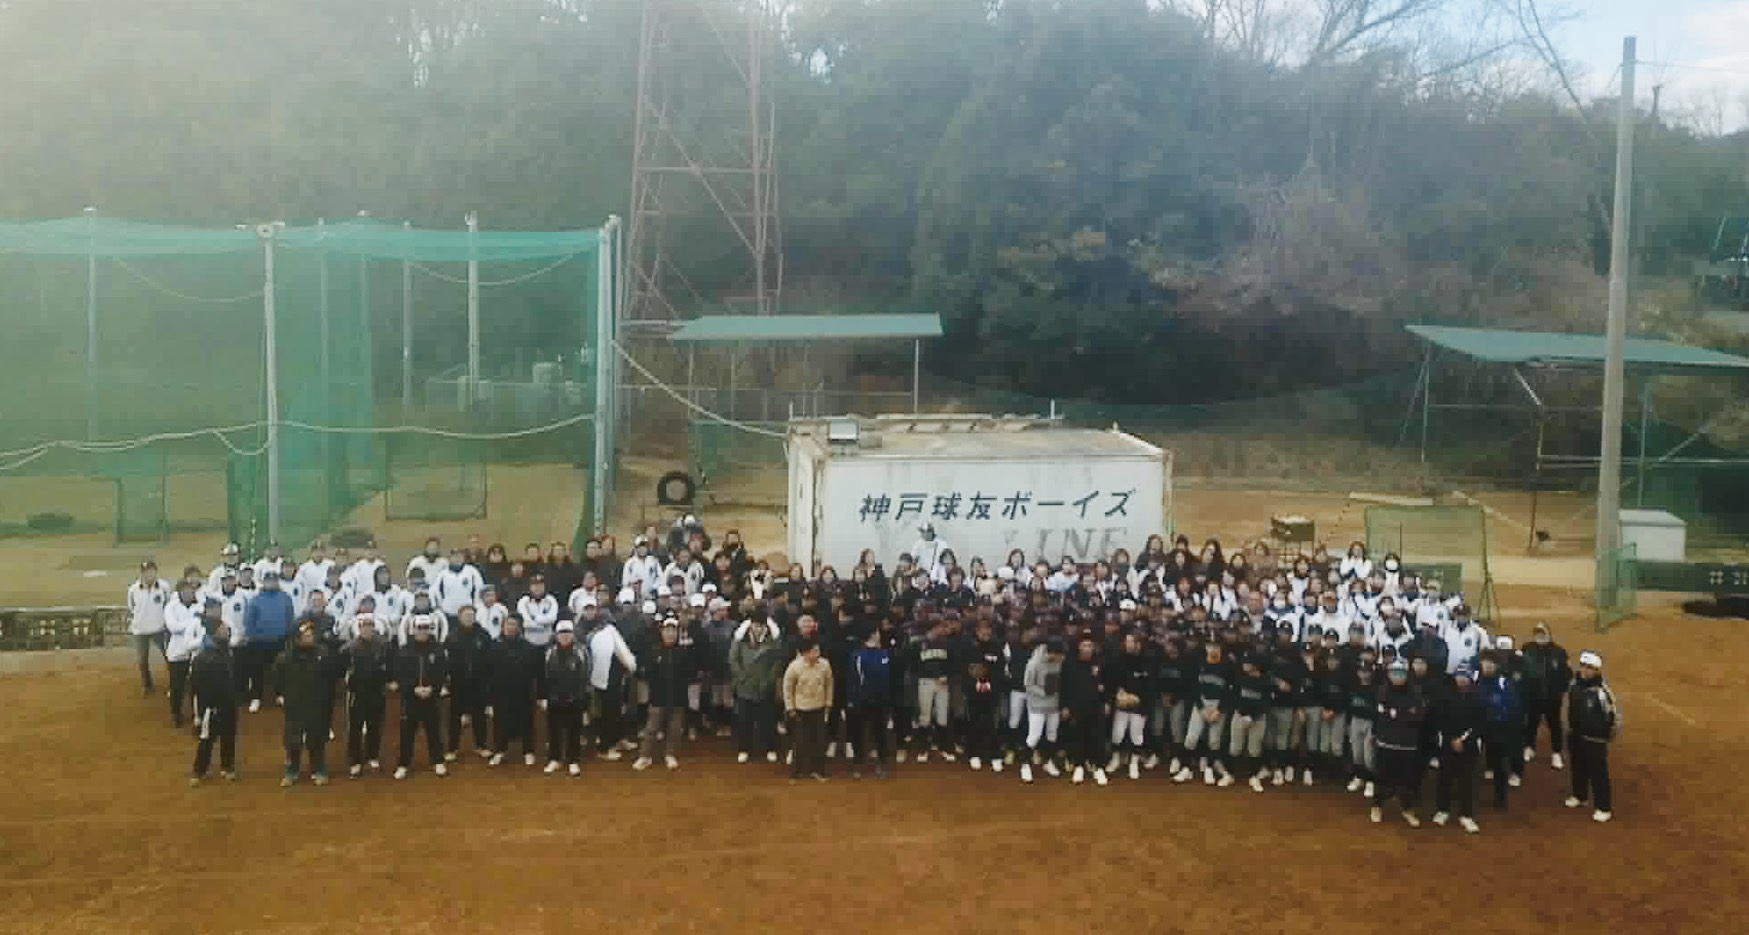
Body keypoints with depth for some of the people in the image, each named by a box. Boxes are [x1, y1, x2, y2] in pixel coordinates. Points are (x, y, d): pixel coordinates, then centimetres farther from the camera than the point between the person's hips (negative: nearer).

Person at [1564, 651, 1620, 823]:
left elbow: (1614, 713, -19)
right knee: (1578, 768, 23)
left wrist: (1611, 733, -11)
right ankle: (1579, 796, 43)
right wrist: (1570, 730, 19)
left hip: (1595, 739, -7)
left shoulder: (1602, 691, -26)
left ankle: (1604, 808, 10)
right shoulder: (1575, 685, -1)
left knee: (1598, 773, -1)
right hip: (1576, 736, 7)